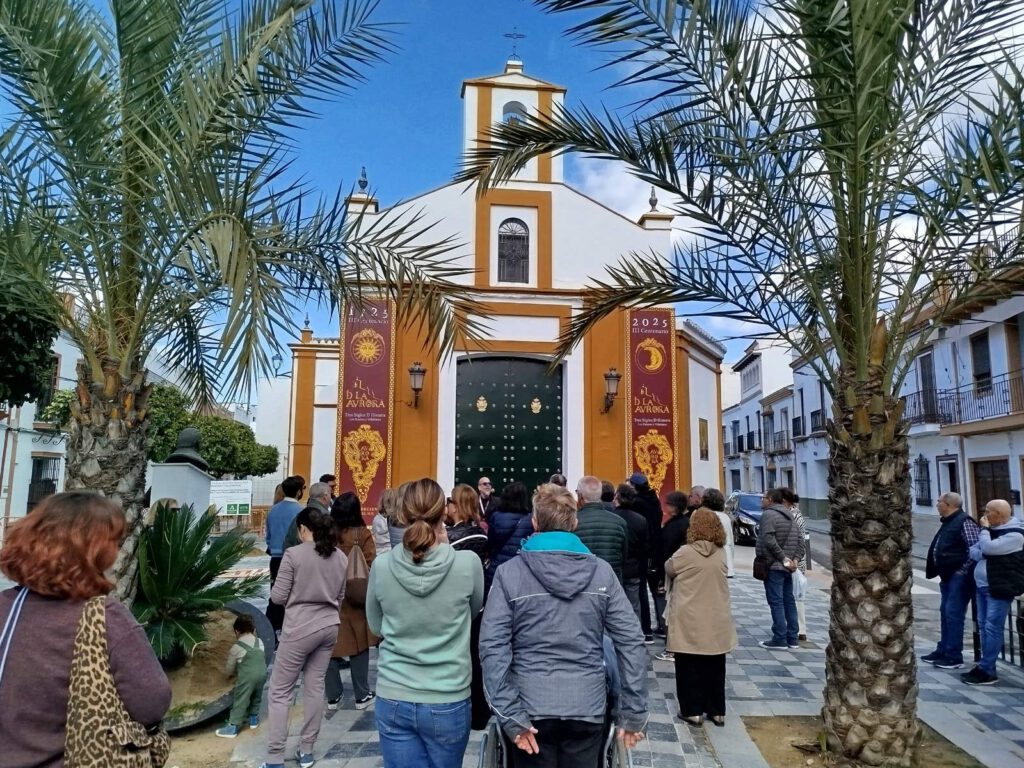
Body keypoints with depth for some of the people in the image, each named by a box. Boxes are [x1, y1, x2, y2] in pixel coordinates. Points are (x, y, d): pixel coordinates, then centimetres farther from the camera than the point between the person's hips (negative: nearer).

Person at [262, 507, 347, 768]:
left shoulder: (294, 554, -13)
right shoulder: (341, 557, 4)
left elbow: (278, 597, -9)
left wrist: (296, 597, 11)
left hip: (300, 629, -6)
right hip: (329, 627, 6)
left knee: (279, 692, 6)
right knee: (315, 687, 14)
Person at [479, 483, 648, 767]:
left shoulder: (509, 573, -8)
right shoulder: (602, 571, -3)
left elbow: (492, 648, -13)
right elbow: (630, 642, -5)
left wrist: (510, 716, -10)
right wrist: (634, 713, 1)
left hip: (530, 709, -1)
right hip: (587, 709, 2)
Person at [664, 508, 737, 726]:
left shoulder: (685, 553, -14)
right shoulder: (721, 554, -1)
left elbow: (668, 570, 2)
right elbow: (718, 578, 10)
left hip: (689, 621, -4)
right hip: (716, 621, 4)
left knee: (689, 667, 8)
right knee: (714, 667, 15)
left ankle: (693, 710, 12)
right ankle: (716, 710, 23)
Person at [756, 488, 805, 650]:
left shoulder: (768, 514, -12)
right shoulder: (790, 516, 16)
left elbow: (769, 540, -23)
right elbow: (800, 540, 12)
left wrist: (784, 559, -17)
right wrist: (796, 559, 3)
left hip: (773, 565, -8)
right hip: (787, 567, 8)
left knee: (776, 601, -5)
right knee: (789, 601, 13)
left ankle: (780, 639, -3)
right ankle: (792, 638, 17)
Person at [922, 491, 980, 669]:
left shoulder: (965, 522, -14)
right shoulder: (948, 522, 16)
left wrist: (962, 571, -19)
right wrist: (942, 572, 16)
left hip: (959, 576, -10)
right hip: (948, 576, 10)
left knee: (953, 614, -7)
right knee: (945, 612, 14)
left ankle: (954, 656, -1)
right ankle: (943, 650, 22)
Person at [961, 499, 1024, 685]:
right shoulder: (991, 530, 15)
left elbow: (988, 548, -23)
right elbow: (973, 552, 13)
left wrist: (984, 528, -9)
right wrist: (984, 554, -8)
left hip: (999, 588, -9)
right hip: (982, 586, 9)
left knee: (992, 628, -8)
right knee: (983, 627, 11)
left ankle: (986, 671, -6)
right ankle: (985, 667, 18)